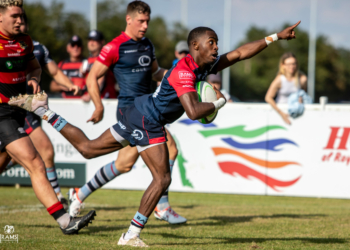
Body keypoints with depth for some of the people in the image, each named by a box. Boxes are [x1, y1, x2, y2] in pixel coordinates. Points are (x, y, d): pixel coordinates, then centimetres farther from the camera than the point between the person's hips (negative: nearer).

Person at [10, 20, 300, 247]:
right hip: (146, 120, -9)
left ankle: (44, 111, 18)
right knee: (162, 179, -7)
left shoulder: (206, 66, 5)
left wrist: (276, 37, 10)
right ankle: (132, 235, -3)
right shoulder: (184, 71, -24)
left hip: (139, 115, 9)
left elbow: (240, 53, 13)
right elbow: (194, 111, -34)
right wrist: (218, 102, -17)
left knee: (88, 148, 18)